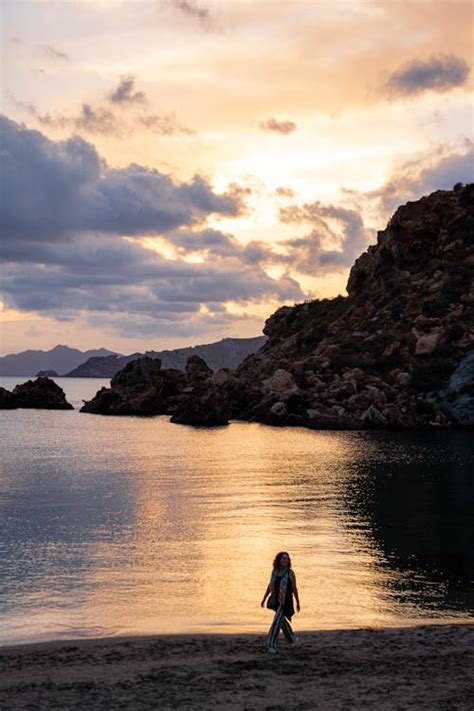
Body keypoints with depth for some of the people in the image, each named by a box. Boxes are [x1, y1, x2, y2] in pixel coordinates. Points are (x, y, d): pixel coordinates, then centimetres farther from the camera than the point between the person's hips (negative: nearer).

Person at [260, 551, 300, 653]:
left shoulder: (290, 573, -10)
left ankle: (272, 645, -8)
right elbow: (270, 586, 12)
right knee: (282, 621, 17)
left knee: (277, 621, -12)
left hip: (285, 601, -6)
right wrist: (264, 599, 11)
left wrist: (298, 603, -3)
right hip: (276, 600, 6)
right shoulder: (274, 571, 4)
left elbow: (294, 588, -6)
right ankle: (293, 640, 36)